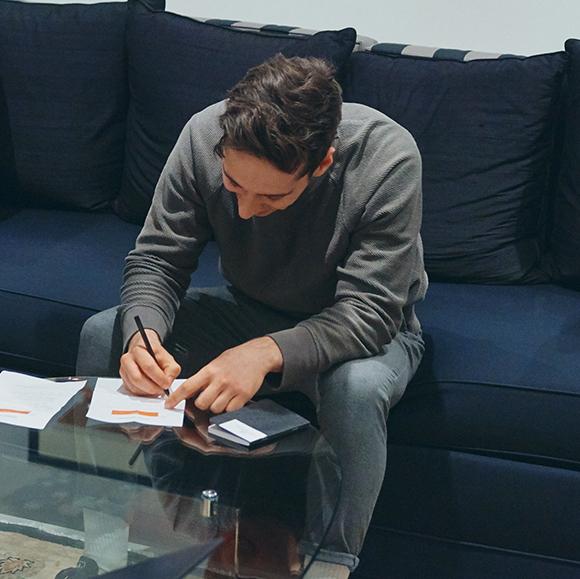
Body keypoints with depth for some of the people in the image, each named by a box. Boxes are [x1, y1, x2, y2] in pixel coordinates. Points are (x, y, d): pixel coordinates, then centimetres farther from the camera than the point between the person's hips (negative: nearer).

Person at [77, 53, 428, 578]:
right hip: (249, 308, 4)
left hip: (360, 328, -3)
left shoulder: (388, 159, -32)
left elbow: (367, 313, -32)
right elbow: (156, 260, -13)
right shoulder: (205, 135, -22)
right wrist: (143, 333, -34)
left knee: (356, 387, -39)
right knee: (103, 334, -12)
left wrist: (268, 353, -47)